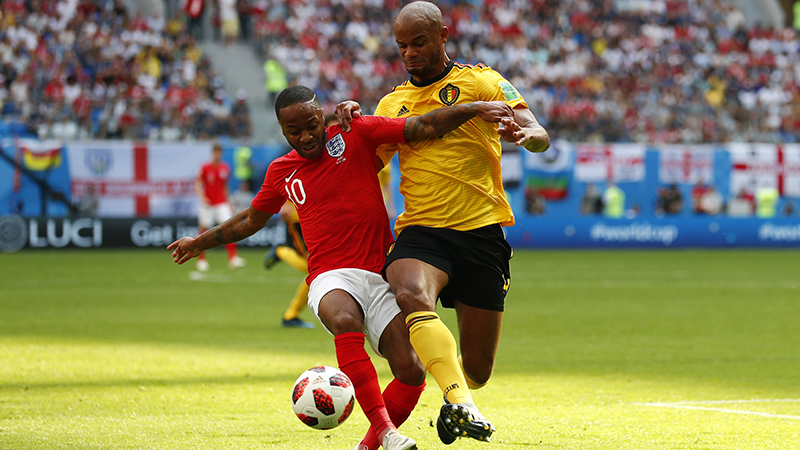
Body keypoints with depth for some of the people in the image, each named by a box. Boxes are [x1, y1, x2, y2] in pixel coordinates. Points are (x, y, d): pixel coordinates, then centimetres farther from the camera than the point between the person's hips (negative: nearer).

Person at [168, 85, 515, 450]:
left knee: (411, 373, -16)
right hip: (330, 279, 0)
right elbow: (252, 220, 32)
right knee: (344, 320, -38)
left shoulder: (355, 134, 5)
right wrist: (202, 242, 40)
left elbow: (426, 127, 0)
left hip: (380, 274, 0)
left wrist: (475, 109, -14)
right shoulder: (281, 173, 13)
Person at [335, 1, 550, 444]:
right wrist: (351, 122, 0)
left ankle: (455, 402, 38)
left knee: (477, 369, 2)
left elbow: (540, 137, -3)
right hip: (420, 230, 1)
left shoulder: (481, 82, 7)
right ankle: (461, 404, -46)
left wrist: (524, 134, -28)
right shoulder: (392, 103, 18)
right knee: (412, 295, -37)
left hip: (480, 231, -1)